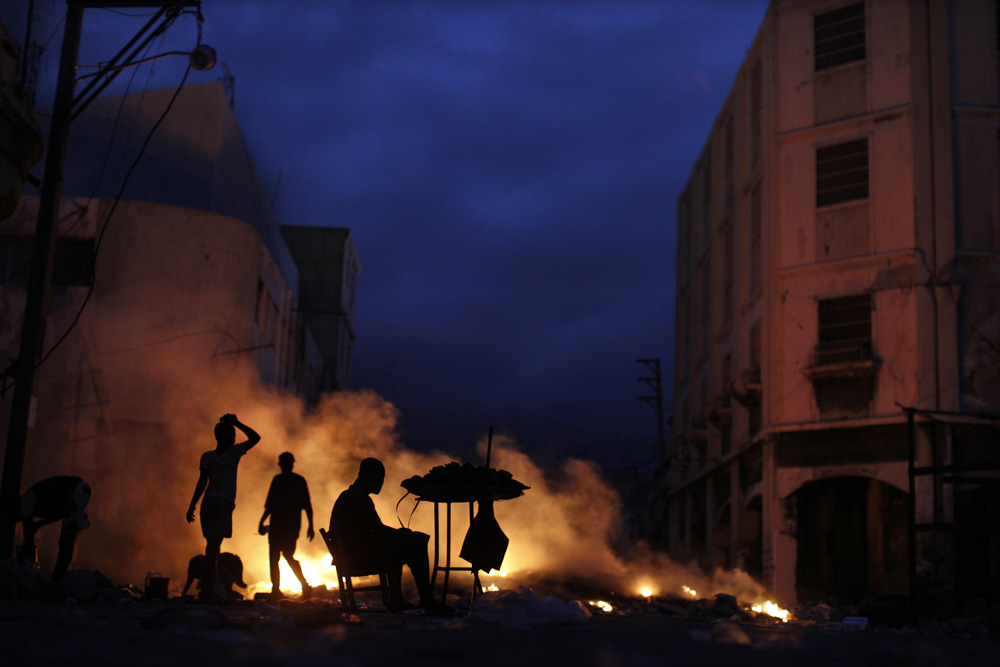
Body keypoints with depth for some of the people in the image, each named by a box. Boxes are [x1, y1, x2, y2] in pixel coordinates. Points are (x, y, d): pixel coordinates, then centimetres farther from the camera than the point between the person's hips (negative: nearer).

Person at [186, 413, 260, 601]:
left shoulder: (207, 457, 5)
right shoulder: (234, 452, 0)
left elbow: (202, 482, 0)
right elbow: (255, 437, 10)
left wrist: (192, 506, 3)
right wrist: (237, 423, 10)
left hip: (209, 503, 4)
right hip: (224, 504, -4)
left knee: (212, 546, 10)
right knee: (213, 546, -7)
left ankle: (209, 589, 12)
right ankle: (207, 589, -12)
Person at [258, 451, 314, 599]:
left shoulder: (278, 479, -8)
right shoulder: (301, 480, 7)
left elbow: (271, 504, -15)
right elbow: (307, 505, 7)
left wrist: (262, 522, -8)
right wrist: (310, 526, 12)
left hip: (278, 524, -6)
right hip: (294, 525, 6)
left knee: (274, 558, 3)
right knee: (289, 556, 18)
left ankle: (276, 590, 0)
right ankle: (305, 585, 3)